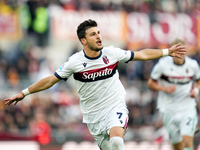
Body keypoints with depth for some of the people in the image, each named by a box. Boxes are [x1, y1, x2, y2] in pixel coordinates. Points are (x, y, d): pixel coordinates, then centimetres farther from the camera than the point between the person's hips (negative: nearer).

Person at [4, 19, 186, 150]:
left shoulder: (112, 53, -5)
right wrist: (23, 93, 0)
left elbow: (142, 55, 6)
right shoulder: (75, 62, -9)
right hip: (94, 114, 1)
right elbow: (50, 80, 0)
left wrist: (168, 52, 5)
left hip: (116, 107, -1)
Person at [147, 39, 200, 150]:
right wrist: (165, 89, -17)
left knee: (187, 140, -20)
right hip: (169, 109, 0)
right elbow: (151, 83, 0)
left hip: (188, 108, 0)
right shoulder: (163, 64, -9)